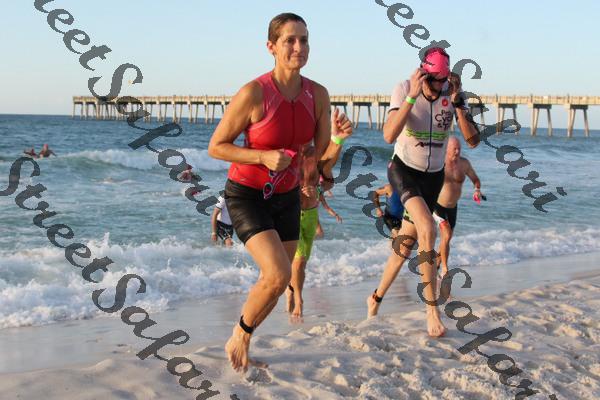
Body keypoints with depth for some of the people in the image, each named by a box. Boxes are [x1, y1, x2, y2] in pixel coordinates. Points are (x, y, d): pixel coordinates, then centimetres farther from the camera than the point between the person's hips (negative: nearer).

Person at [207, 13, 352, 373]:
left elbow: (324, 162, -3)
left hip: (286, 197, 6)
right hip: (247, 195, -6)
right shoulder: (254, 93, -23)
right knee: (278, 275, -21)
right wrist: (264, 157, -26)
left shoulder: (318, 95, -7)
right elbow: (216, 147, -14)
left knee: (278, 283, 11)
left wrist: (338, 139, -24)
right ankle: (239, 336, 5)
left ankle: (241, 347, 33)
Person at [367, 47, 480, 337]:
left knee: (406, 243, 10)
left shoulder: (453, 94, -12)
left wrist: (457, 101, -28)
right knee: (428, 229, -27)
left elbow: (473, 141, -18)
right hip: (403, 169, -4)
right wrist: (413, 96, -36)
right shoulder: (404, 89, -19)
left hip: (433, 175, 4)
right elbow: (389, 136, -31)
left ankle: (376, 297, 32)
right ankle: (431, 308, -18)